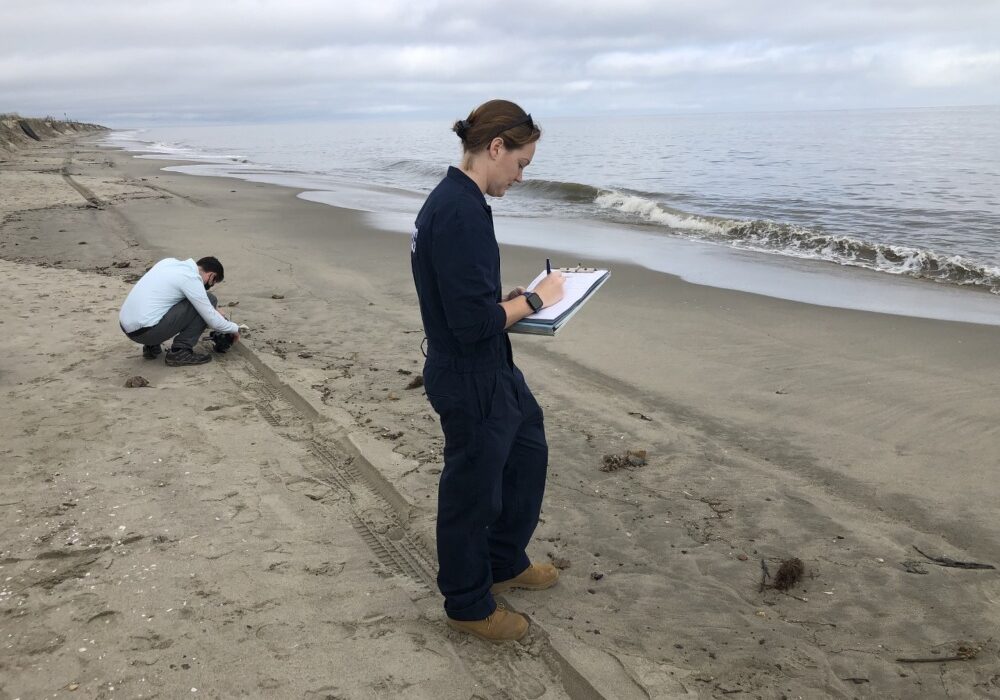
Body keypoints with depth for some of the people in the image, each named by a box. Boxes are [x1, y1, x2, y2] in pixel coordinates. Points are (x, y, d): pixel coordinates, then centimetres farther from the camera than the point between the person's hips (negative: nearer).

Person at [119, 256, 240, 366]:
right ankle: (180, 351, -2)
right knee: (209, 300, -3)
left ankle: (151, 346, 19)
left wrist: (213, 311, 31)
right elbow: (212, 320, -6)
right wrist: (234, 328, 12)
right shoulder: (191, 278, -10)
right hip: (145, 331, -9)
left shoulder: (170, 262, 14)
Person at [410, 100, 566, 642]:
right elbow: (474, 322, -28)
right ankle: (469, 606, 31)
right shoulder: (460, 213, -26)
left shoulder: (452, 200, 7)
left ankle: (505, 563, 44)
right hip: (470, 380, -10)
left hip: (492, 371, 10)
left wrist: (514, 299, 6)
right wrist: (534, 300, -15)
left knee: (528, 453, 25)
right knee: (471, 492, 8)